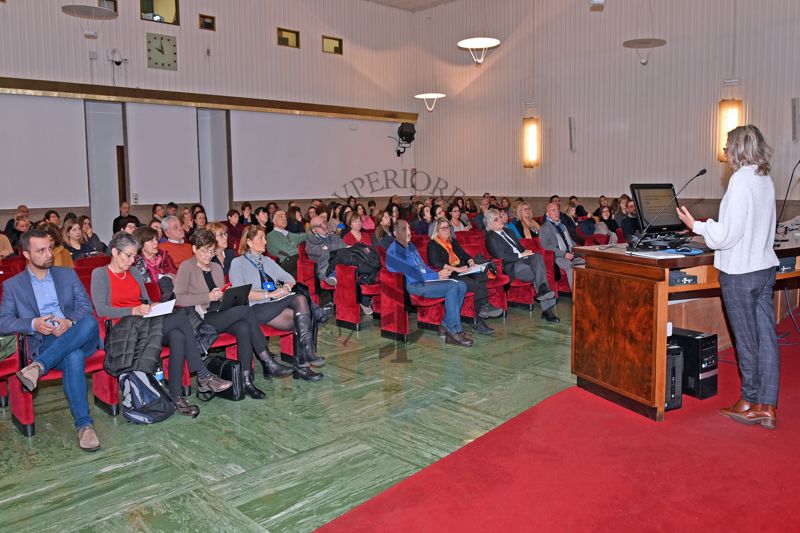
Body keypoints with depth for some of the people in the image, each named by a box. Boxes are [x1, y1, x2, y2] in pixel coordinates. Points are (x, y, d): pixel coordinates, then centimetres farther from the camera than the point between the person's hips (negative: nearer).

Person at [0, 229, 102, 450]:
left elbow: (86, 306, 9)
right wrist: (33, 324, -14)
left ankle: (38, 366, -33)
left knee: (90, 322, -36)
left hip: (76, 337, 2)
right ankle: (84, 424, -34)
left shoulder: (68, 274, 17)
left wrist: (69, 322, -12)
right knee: (74, 358, -37)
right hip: (44, 343, -2)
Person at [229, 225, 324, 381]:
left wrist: (286, 288, -3)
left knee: (300, 299, -26)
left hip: (277, 304, 6)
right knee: (301, 318, -27)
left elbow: (289, 278, 21)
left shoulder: (267, 261, 26)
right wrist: (269, 294, -15)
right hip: (256, 308, -6)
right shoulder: (238, 263, 5)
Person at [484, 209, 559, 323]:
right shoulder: (491, 238, 1)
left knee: (537, 256, -26)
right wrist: (520, 255, -13)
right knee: (539, 274, -25)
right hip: (512, 266, -6)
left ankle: (543, 290, -31)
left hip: (522, 259, 6)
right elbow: (501, 256, -11)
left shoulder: (508, 232, 26)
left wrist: (525, 252, 5)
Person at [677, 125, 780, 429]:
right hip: (765, 267, 8)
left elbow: (728, 233, -18)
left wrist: (696, 226, -5)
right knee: (766, 336, 8)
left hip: (740, 271, -8)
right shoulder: (766, 179, 9)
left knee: (746, 338, 3)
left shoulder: (741, 179, -16)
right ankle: (767, 407, 14)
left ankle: (750, 404, 16)